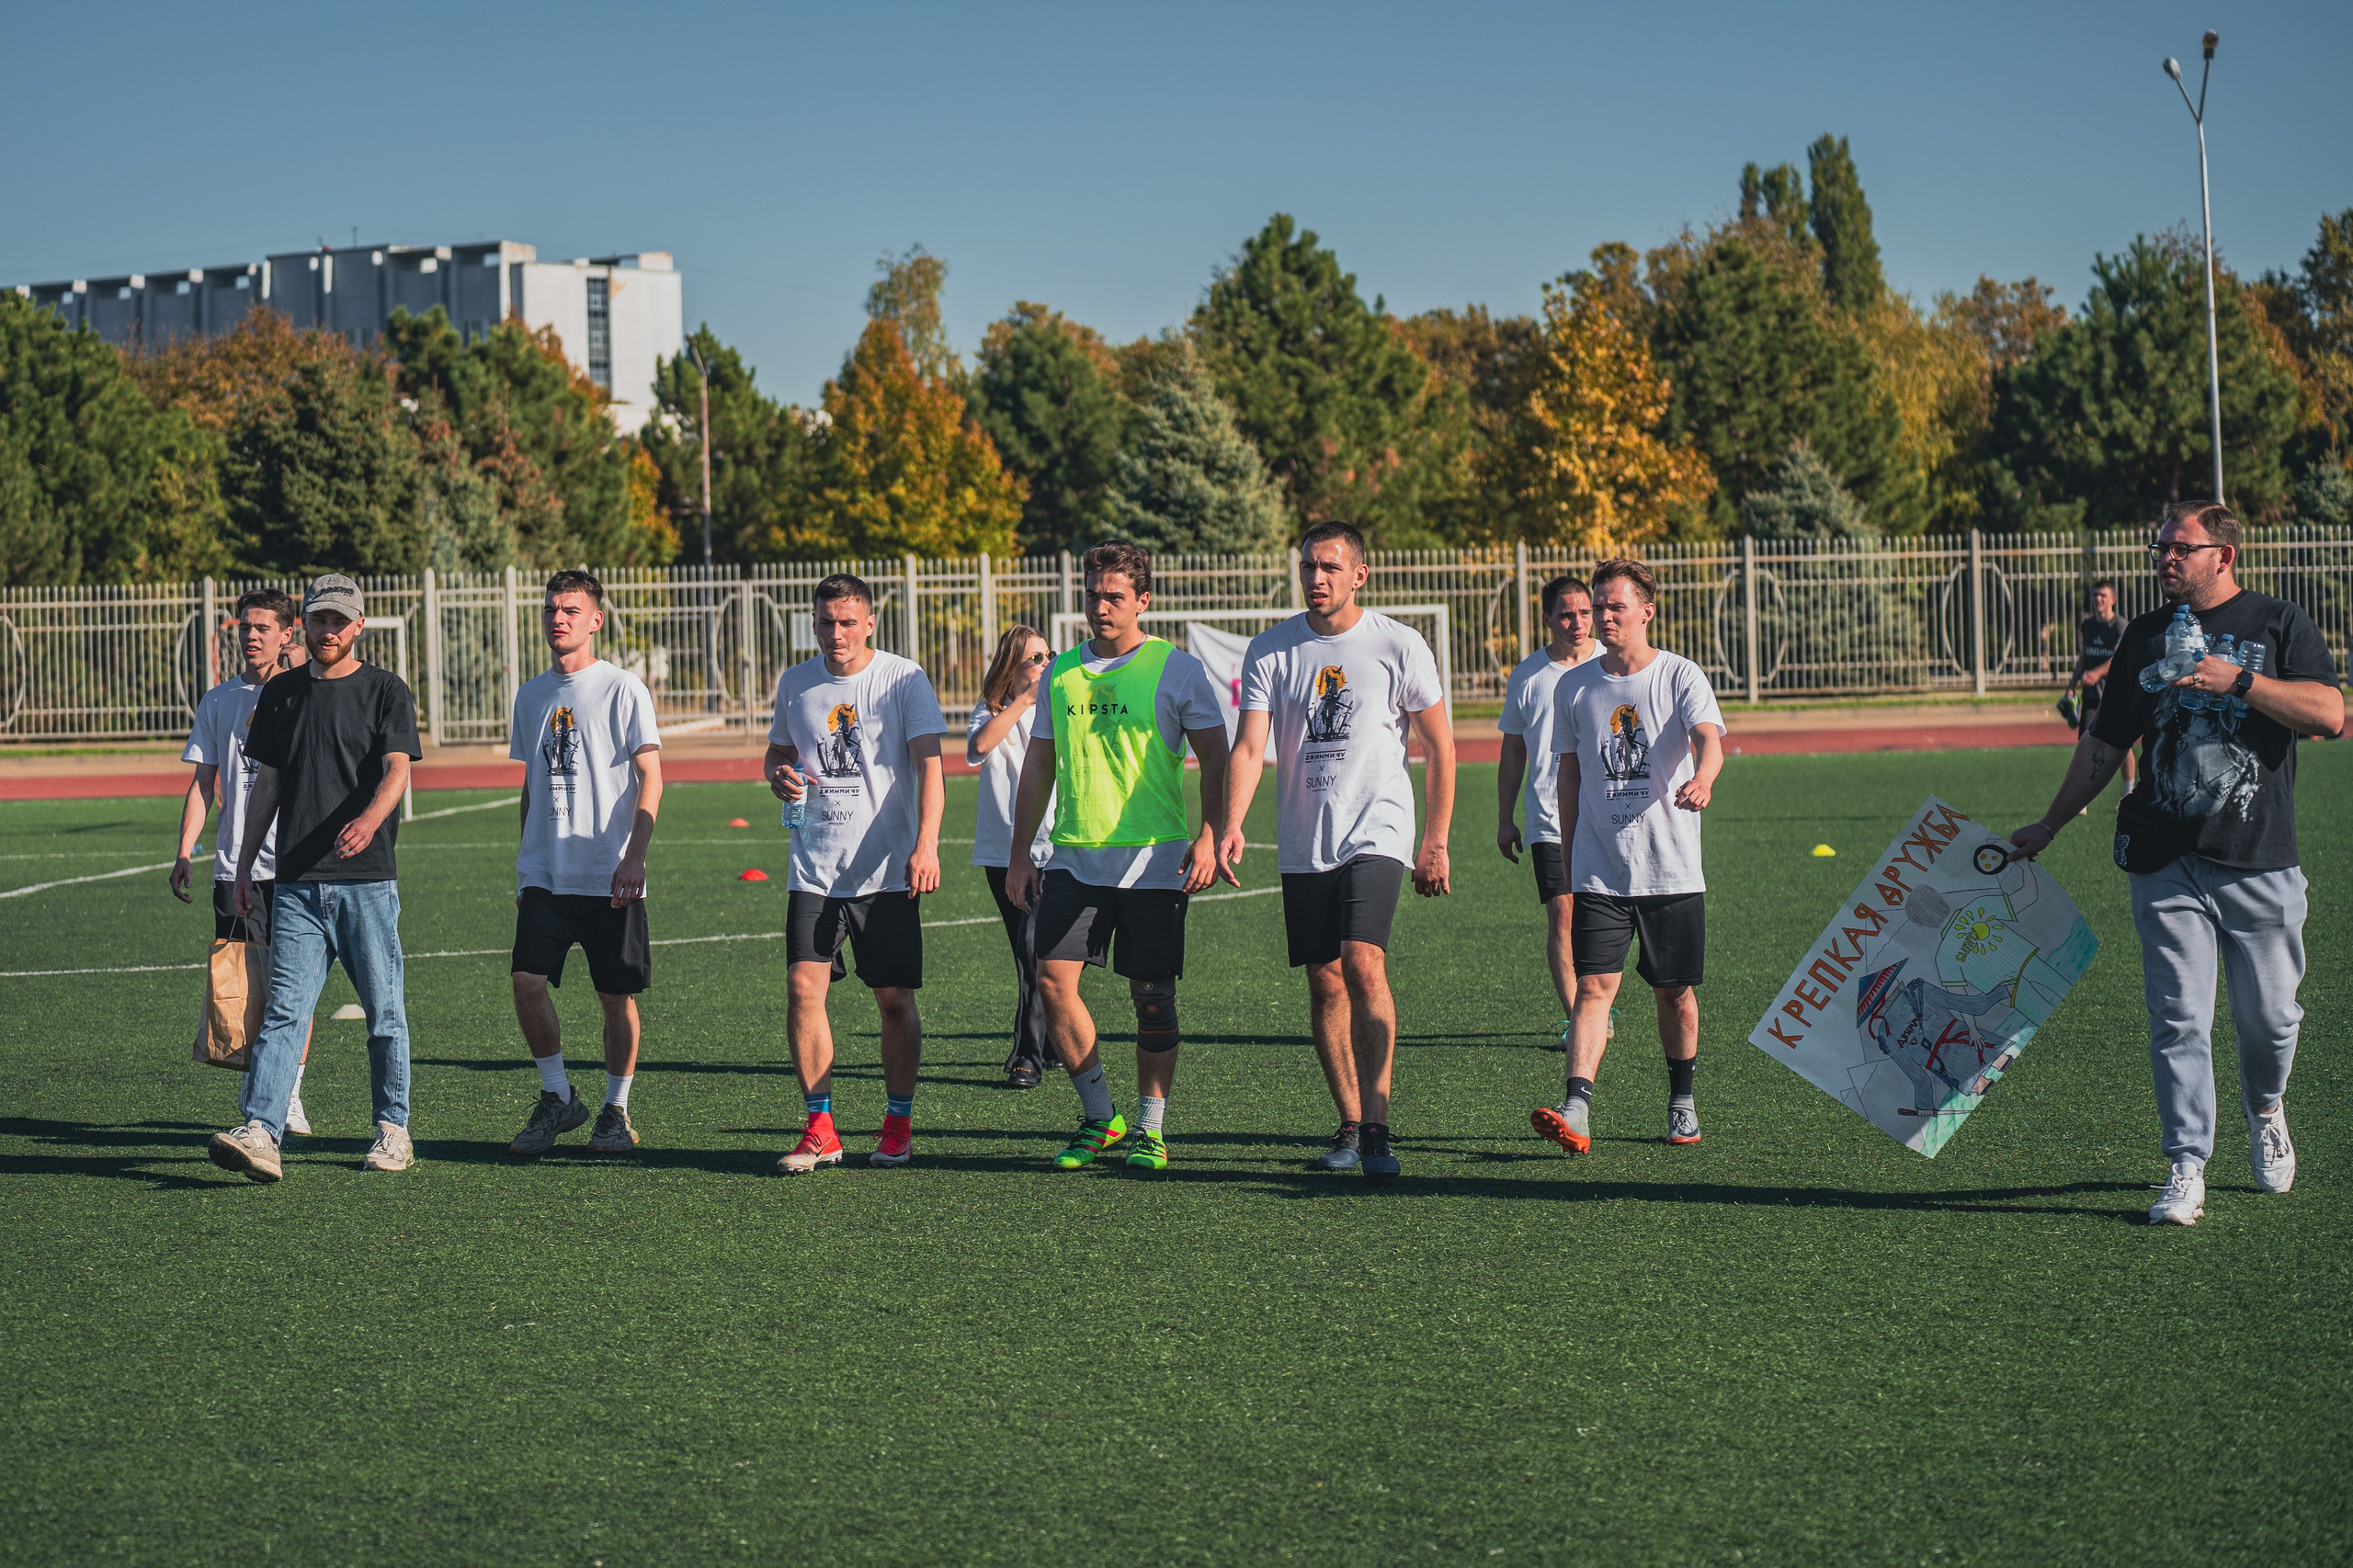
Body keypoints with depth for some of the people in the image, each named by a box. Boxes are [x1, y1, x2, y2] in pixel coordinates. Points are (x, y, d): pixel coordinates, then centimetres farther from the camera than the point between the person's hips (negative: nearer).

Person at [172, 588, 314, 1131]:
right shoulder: (217, 703, 12)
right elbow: (203, 784, 11)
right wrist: (185, 853, 3)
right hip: (235, 863, 2)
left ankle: (288, 1095, 7)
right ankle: (251, 1082, 17)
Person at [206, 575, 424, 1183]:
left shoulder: (386, 690, 2)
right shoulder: (281, 693, 14)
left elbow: (396, 768, -13)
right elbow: (266, 785, 18)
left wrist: (369, 819, -34)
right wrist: (243, 869, 13)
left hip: (368, 880, -3)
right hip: (298, 882, 3)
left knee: (384, 1012, 4)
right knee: (284, 1010, -7)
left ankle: (393, 1129, 16)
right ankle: (261, 1133, -17)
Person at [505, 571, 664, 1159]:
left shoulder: (623, 689, -4)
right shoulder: (532, 695, 13)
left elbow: (650, 778, -8)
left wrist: (633, 856, -19)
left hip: (609, 877, -4)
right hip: (545, 874, 4)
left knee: (617, 995, 2)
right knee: (527, 982, -9)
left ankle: (615, 1111, 16)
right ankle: (557, 1098, 8)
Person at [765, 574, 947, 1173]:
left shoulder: (904, 679, -4)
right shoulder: (794, 684, 8)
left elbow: (929, 766, -10)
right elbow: (778, 753, 23)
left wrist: (926, 844, -23)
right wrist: (780, 778, -2)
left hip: (888, 870, -3)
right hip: (814, 870, 3)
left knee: (895, 1000, 0)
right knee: (803, 988, -9)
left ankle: (898, 1124, 16)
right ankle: (820, 1130, -1)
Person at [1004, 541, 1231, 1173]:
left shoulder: (1177, 669, -1)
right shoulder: (1061, 672, 11)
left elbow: (1216, 758, -1)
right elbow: (1038, 766, 17)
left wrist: (1208, 837, -13)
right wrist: (1019, 855, 13)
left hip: (1154, 860, -3)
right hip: (1074, 856, 4)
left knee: (1152, 997, 0)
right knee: (1053, 978, -7)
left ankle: (1150, 1129, 13)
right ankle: (1099, 1117, 8)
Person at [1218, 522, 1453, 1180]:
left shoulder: (1399, 645, -2)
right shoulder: (1271, 649, 4)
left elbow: (1441, 747, 4)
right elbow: (1249, 745, -4)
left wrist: (1435, 843, 2)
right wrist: (1232, 826, -20)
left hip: (1377, 832, -3)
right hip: (1302, 842, 4)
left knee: (1363, 963, -20)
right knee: (1325, 982, 6)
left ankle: (1377, 1128, -20)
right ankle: (1350, 1126, 18)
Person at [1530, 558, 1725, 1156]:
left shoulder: (1681, 676, -1)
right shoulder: (1574, 686, 7)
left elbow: (1708, 738, -19)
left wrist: (1702, 779, -41)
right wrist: (1569, 856, 13)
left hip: (1672, 868, -1)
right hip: (1599, 871, 1)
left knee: (1674, 991, 8)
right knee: (1595, 987, -11)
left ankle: (1681, 1102, 26)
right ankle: (1576, 1111, -20)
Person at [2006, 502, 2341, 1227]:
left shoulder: (2280, 625, 3)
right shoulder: (2144, 637, 12)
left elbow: (2330, 714, -11)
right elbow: (2105, 745, 20)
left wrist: (2238, 681, -18)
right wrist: (2049, 826, 21)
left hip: (2260, 865, -2)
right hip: (2165, 862, 2)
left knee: (2270, 1017, 5)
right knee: (2178, 1021, -5)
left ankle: (2265, 1112, 35)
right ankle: (2186, 1170, -1)